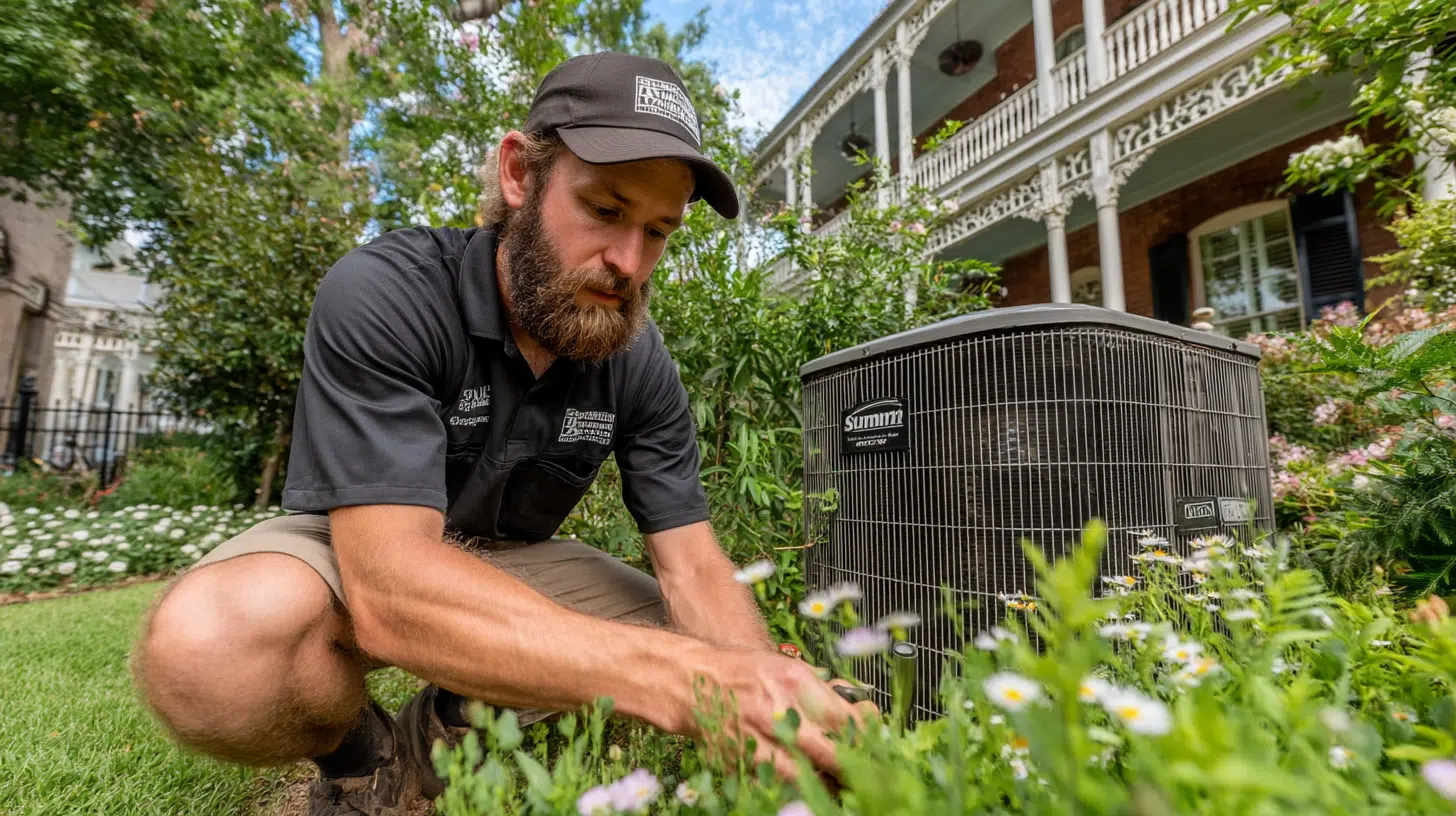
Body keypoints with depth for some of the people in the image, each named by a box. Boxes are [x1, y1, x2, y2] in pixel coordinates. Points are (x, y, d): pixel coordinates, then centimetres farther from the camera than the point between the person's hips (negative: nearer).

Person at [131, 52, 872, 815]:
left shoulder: (640, 360, -14)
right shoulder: (381, 293, -26)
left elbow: (694, 568, -15)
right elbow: (390, 588, -37)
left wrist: (773, 694, -34)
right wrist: (678, 677, -47)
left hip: (507, 564, 4)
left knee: (701, 653, -11)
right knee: (208, 646, -35)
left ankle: (438, 736, 5)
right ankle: (355, 751, 1)